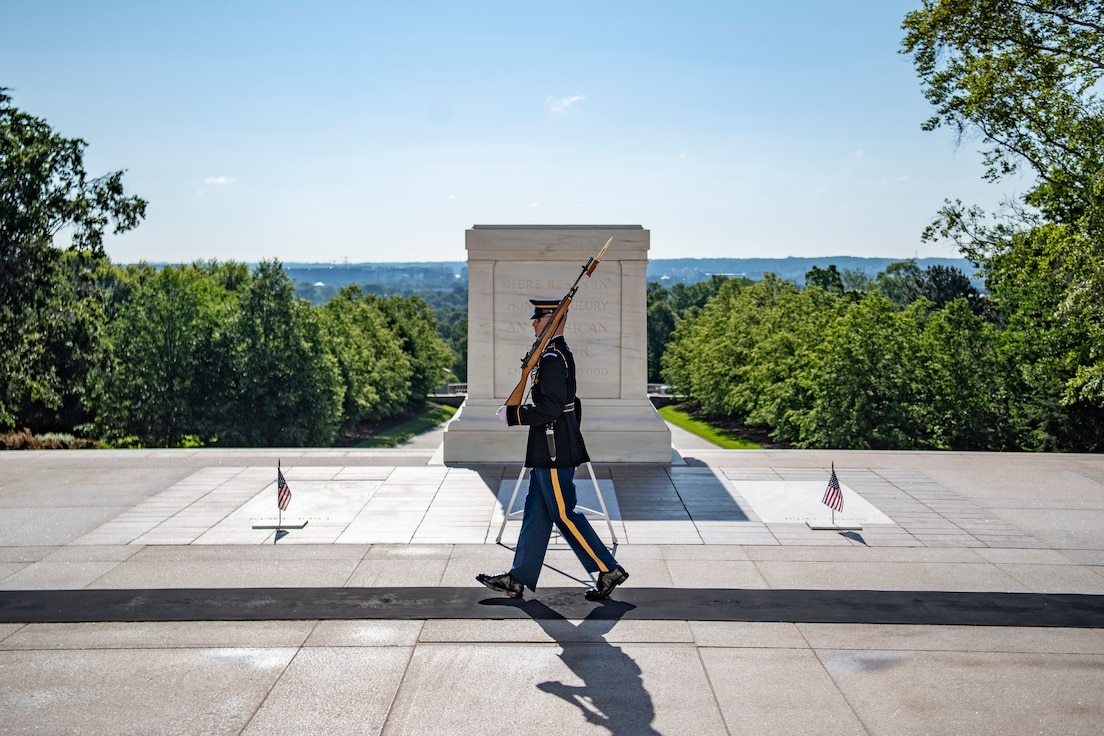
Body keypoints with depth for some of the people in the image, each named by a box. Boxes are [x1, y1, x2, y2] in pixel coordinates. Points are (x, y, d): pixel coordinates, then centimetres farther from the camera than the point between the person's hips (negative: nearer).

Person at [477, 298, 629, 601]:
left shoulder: (552, 359, -18)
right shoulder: (562, 354, 14)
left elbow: (551, 408, -25)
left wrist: (512, 414, -16)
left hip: (553, 451, -11)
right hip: (551, 450, 11)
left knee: (564, 514, -3)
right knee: (536, 513, 11)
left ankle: (608, 570, 4)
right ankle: (518, 579, 17)